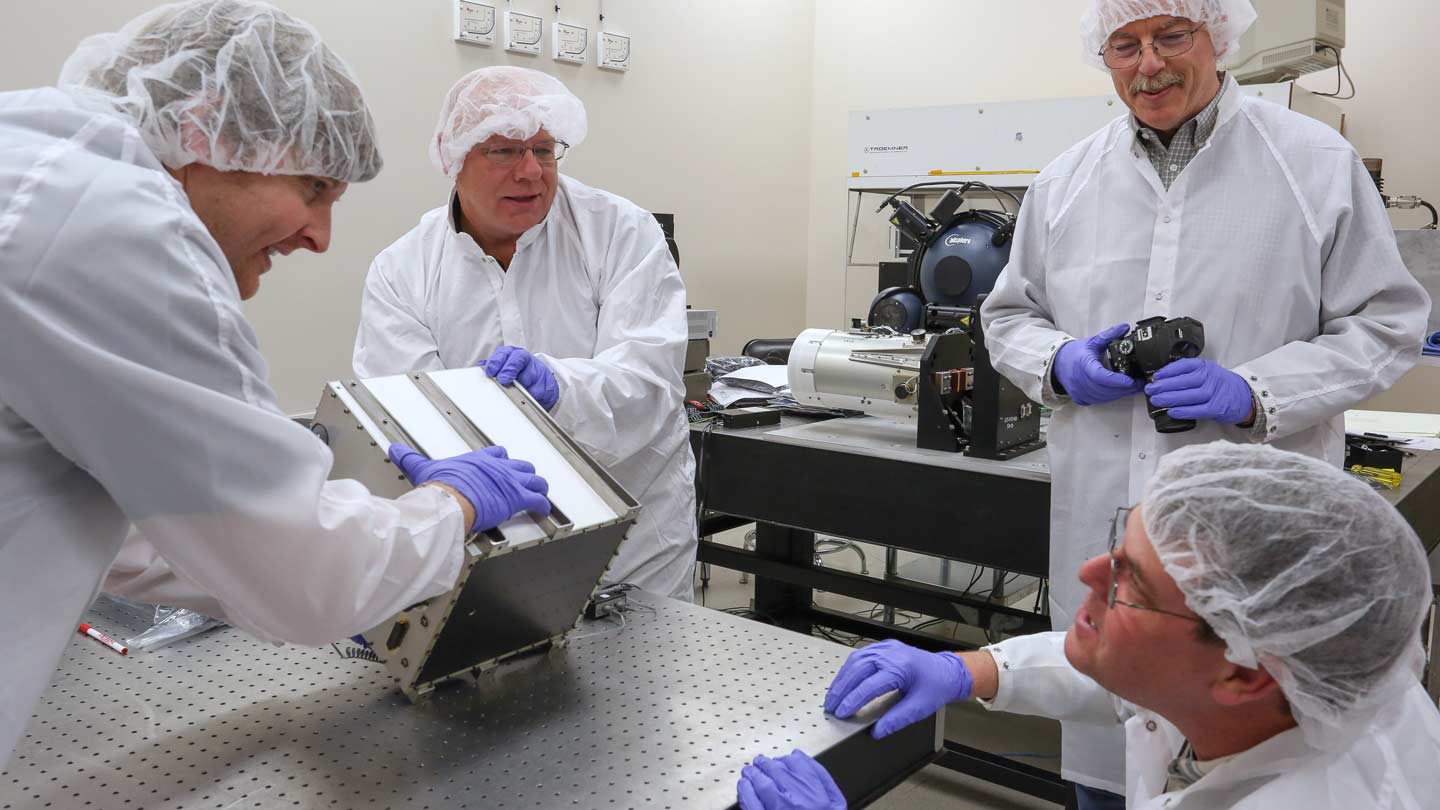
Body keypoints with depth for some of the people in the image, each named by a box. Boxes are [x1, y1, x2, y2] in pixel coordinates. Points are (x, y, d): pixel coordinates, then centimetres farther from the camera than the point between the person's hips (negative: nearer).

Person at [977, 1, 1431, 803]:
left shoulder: (1318, 163, -1)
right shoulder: (1065, 181, 7)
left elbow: (1385, 323, 0)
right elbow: (1009, 315, 15)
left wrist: (1255, 392, -16)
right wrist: (1059, 363, -7)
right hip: (1103, 527, 3)